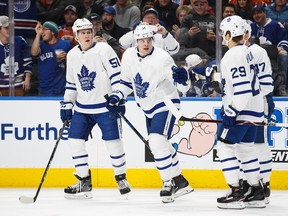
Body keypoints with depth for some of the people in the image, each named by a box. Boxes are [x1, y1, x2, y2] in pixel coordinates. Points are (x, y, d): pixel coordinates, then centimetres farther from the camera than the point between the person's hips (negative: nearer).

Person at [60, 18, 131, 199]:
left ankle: (121, 178, 12)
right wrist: (67, 104, 13)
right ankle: (84, 183, 7)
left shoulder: (103, 50, -10)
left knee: (113, 141, -6)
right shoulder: (72, 55, 8)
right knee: (75, 140, -1)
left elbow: (117, 75, -12)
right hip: (83, 107, 6)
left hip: (105, 105, -6)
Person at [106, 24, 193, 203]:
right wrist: (116, 96, -1)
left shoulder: (162, 58, -23)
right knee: (160, 145, 15)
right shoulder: (129, 56, -5)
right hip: (148, 108, 7)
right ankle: (180, 181, 32)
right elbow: (127, 82, 12)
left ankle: (169, 182, -13)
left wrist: (182, 78, -47)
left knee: (157, 141, -23)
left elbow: (183, 86, -25)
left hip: (165, 103, -7)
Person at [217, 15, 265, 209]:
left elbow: (242, 88, -26)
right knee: (246, 148, 16)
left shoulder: (233, 56, -19)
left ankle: (236, 193, -8)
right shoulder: (245, 52, 12)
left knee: (225, 147, -6)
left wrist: (231, 112, -23)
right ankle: (257, 193, 19)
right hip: (253, 109, 10)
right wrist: (228, 106, 25)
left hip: (242, 111, -10)